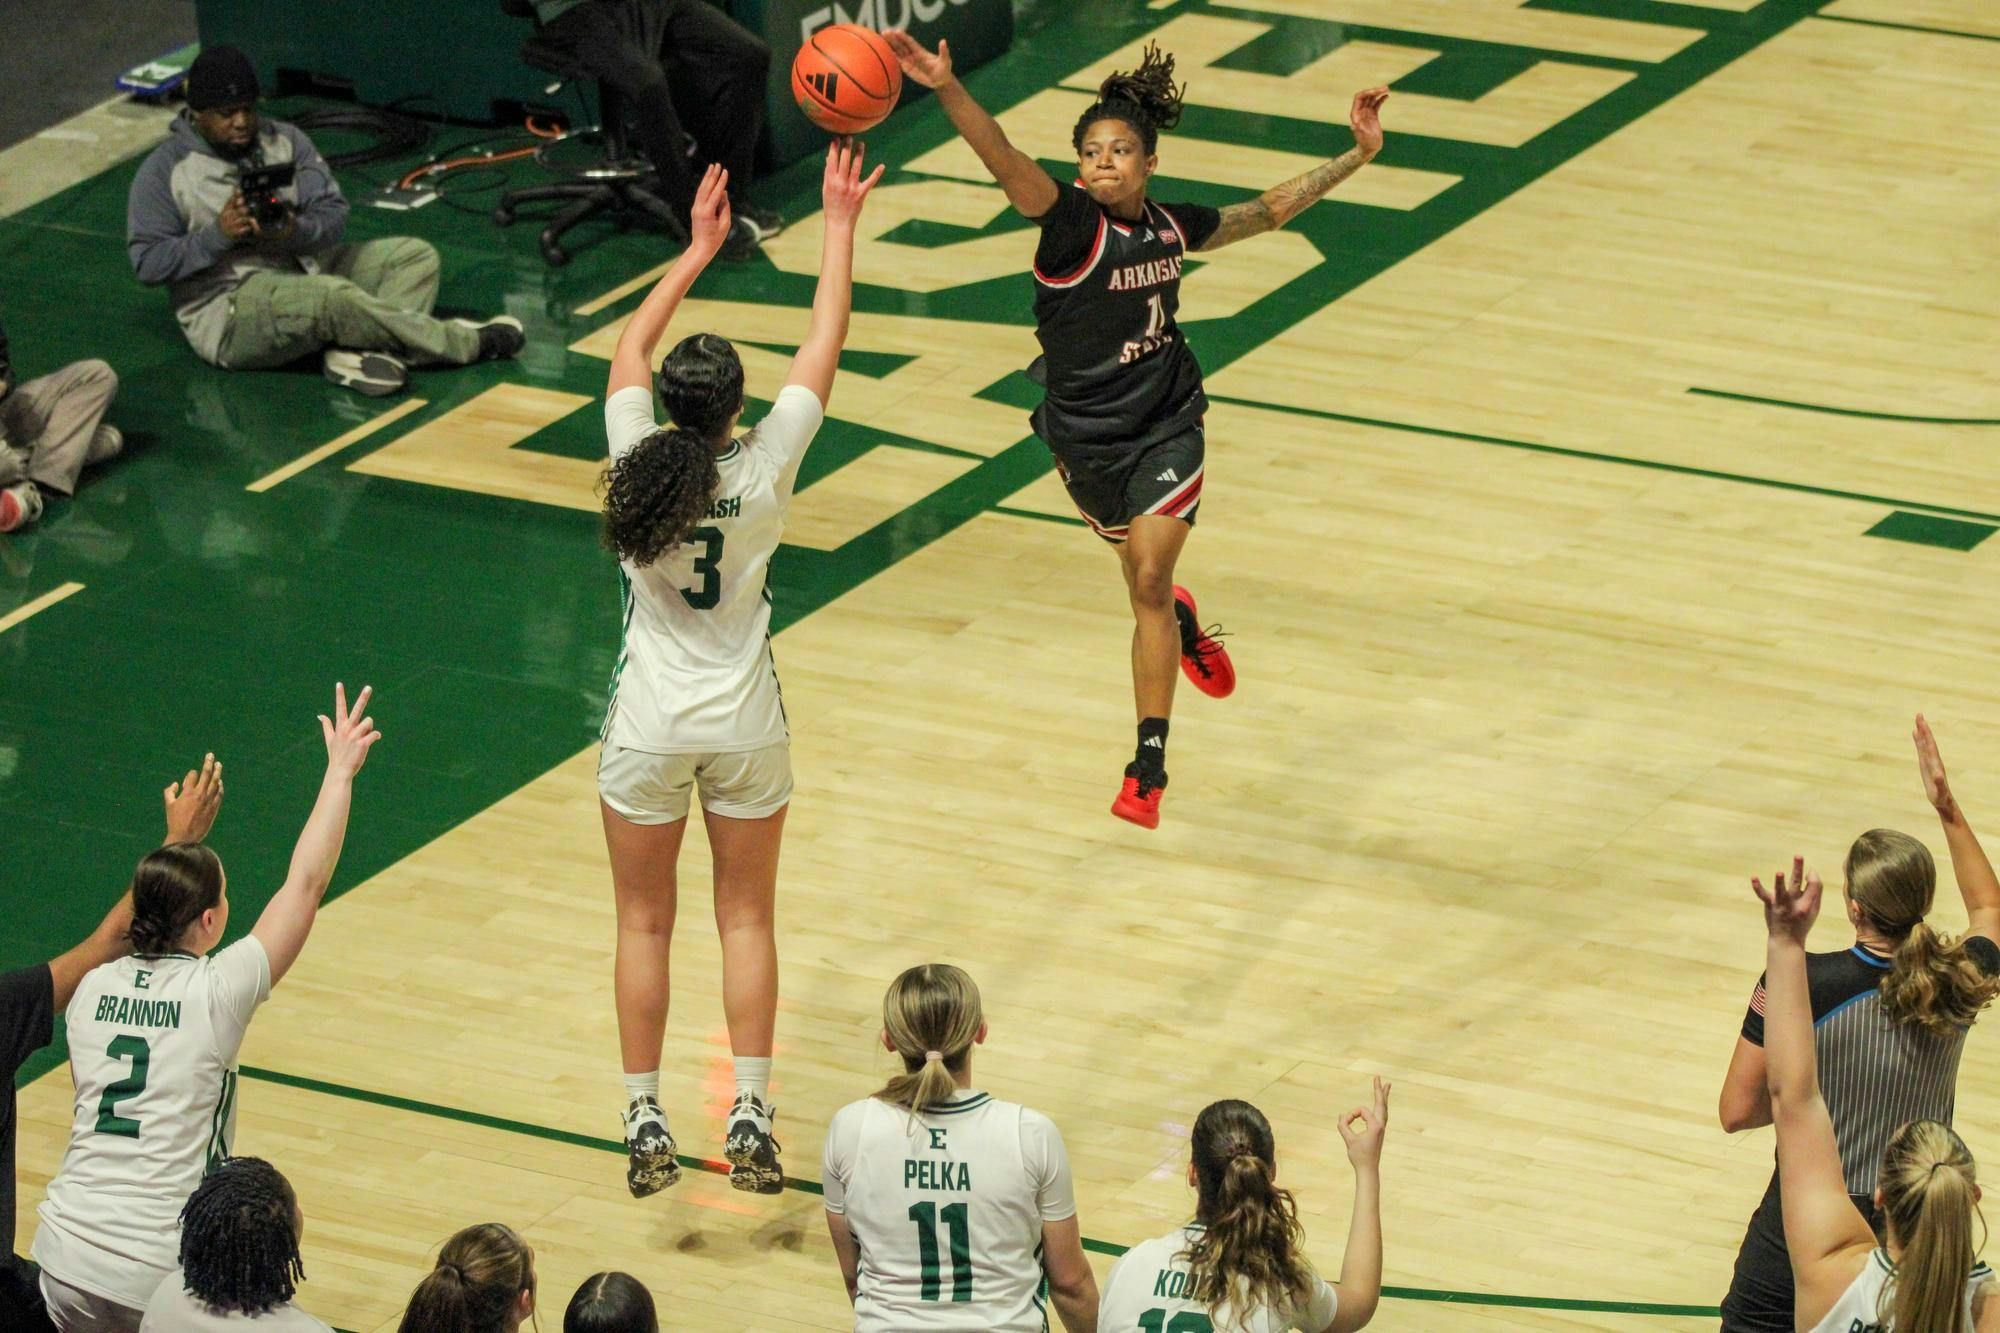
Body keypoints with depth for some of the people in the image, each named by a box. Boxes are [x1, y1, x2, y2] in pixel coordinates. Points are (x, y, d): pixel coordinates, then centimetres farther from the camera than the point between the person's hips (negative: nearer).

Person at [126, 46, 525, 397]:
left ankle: (356, 352, -31)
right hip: (230, 310, -7)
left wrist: (294, 233, -23)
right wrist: (219, 235, -22)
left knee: (415, 255, -4)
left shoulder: (285, 140, 8)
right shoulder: (165, 170, -5)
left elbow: (334, 213, 0)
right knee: (333, 297, -35)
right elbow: (148, 263, -10)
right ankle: (464, 343, -19)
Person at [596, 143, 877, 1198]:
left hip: (648, 725, 0)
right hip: (742, 725, 0)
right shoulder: (762, 470, -16)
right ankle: (750, 1120, 6)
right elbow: (823, 346, -6)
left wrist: (701, 248, 13)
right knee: (746, 921, 11)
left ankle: (645, 1126, 10)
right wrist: (839, 226, 2)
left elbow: (630, 346, 4)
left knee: (645, 925, 10)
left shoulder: (637, 461, -14)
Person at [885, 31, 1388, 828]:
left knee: (1150, 578, -11)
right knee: (1144, 580, 15)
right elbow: (1005, 162, -36)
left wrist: (1357, 156, 13)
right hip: (1086, 437, -1)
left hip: (1166, 426, 1)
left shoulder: (1173, 227, -4)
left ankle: (1149, 764, -6)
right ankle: (1183, 625, 54)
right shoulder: (1071, 223, -17)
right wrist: (946, 89, -53)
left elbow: (1269, 211, 14)